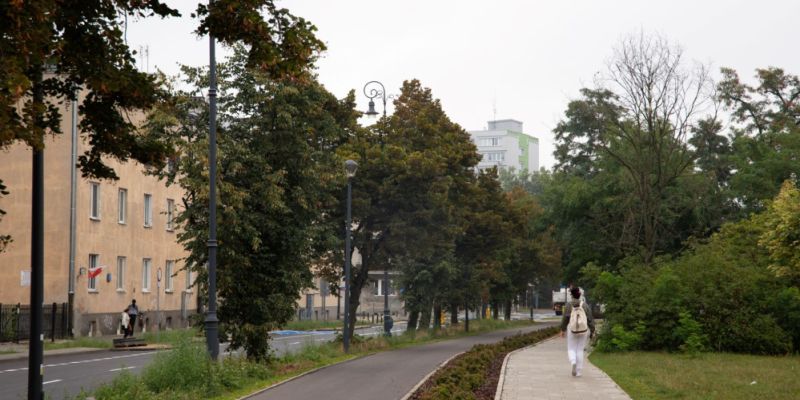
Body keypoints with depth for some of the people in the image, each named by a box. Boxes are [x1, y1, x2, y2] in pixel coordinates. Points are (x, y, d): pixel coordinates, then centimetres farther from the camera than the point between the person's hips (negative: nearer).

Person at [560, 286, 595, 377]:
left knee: (571, 349, 10)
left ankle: (573, 362, -22)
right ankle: (578, 371, 9)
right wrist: (592, 331, 6)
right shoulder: (585, 305, -3)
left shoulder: (568, 305, -6)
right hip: (584, 330, 1)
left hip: (572, 329, -1)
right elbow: (590, 319, -2)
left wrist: (562, 330, 8)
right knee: (580, 350, 10)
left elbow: (565, 318, -3)